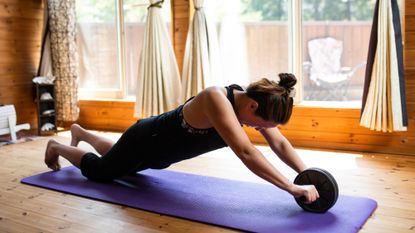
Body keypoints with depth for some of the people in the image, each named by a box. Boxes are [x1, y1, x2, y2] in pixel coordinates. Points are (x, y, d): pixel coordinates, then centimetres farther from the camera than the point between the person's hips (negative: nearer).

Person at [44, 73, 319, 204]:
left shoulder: (251, 99, -19)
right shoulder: (216, 99, -43)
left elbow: (280, 143, -15)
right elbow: (246, 152, -50)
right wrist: (292, 187, -48)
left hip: (163, 147, 8)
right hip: (146, 141, -8)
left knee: (121, 166, 36)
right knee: (98, 170, 20)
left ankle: (80, 132, 60)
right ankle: (57, 146, 47)